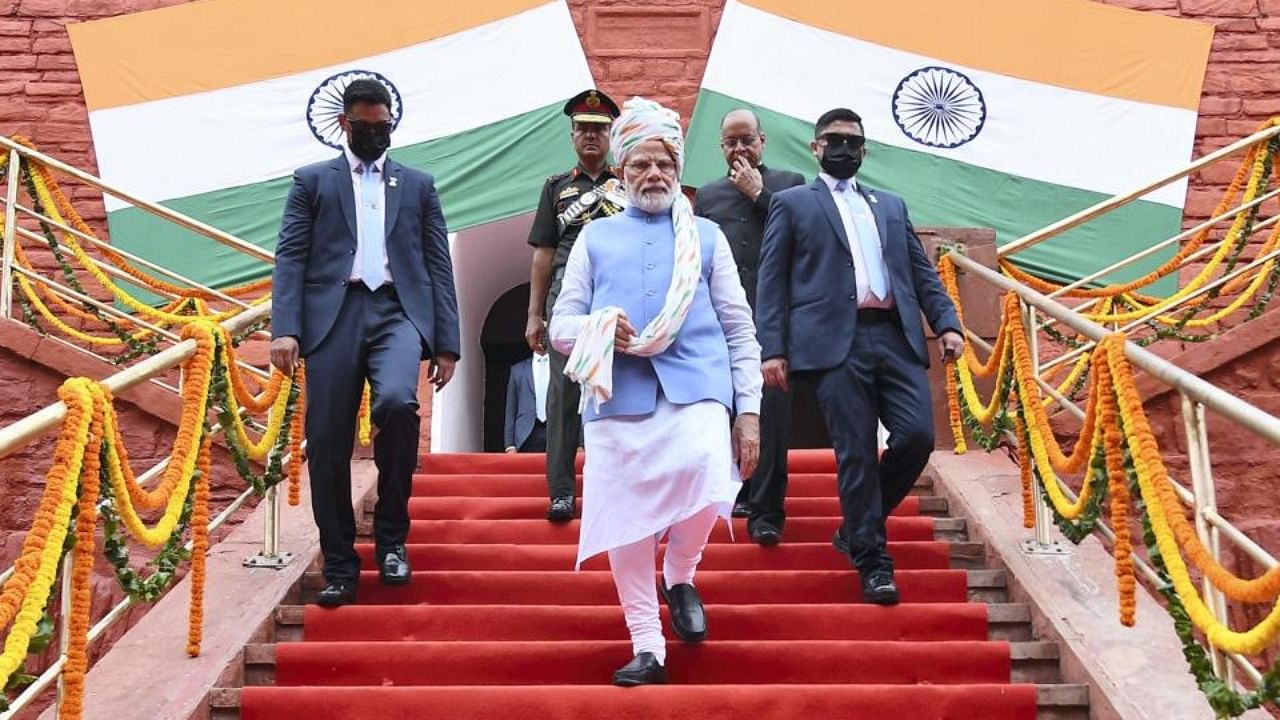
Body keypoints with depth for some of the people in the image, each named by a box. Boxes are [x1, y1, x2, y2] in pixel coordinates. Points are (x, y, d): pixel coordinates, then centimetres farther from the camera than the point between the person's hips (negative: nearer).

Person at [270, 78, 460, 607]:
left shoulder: (418, 185, 18)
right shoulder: (312, 181, 15)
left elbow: (438, 265, 13)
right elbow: (290, 257, 6)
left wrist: (446, 342, 4)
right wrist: (284, 328, -8)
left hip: (397, 312, 0)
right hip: (333, 316, 1)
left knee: (397, 403, -28)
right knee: (327, 444, -2)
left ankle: (391, 537, -9)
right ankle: (339, 568, 12)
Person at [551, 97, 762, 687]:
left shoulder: (706, 236, 16)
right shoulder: (596, 237, 18)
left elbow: (739, 329, 13)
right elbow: (560, 324, 13)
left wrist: (749, 411, 4)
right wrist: (596, 330, -11)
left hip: (696, 390, -1)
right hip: (618, 398, 1)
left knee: (708, 484, -26)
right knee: (623, 524, -1)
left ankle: (681, 576, 6)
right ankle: (647, 648, 14)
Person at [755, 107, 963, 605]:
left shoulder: (891, 205, 25)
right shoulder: (792, 203, 12)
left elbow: (921, 270, 21)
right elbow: (772, 281, 5)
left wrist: (946, 322, 4)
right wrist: (773, 349, -6)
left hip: (895, 337, 4)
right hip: (836, 341, -4)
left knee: (918, 435, -7)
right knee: (856, 453, -5)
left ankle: (857, 526, 16)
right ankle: (871, 561, 7)